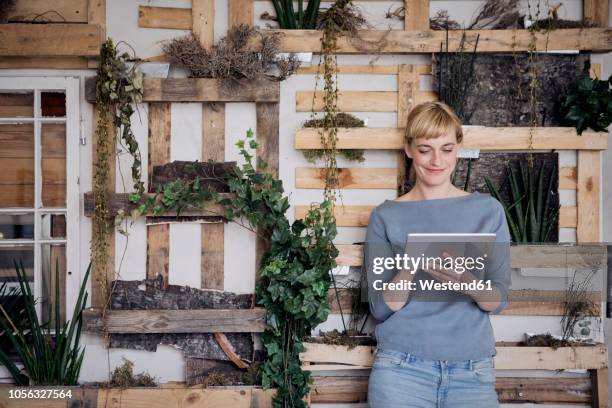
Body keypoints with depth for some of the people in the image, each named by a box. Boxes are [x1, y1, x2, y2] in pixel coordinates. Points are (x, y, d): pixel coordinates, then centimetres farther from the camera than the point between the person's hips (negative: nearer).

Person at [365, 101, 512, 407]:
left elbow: (499, 300, 1)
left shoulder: (489, 210, 3)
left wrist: (470, 285, -20)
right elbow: (380, 308, -2)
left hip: (473, 370, 1)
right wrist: (408, 270, -21)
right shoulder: (386, 216, 1)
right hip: (402, 368, -1)